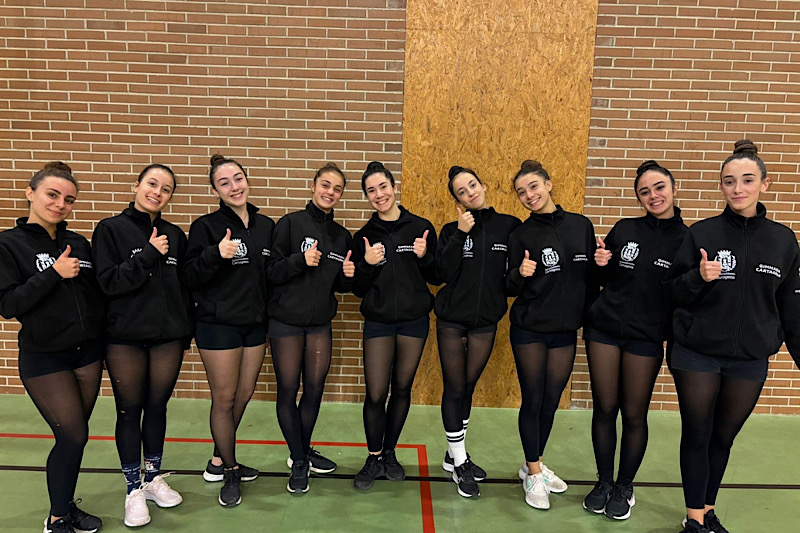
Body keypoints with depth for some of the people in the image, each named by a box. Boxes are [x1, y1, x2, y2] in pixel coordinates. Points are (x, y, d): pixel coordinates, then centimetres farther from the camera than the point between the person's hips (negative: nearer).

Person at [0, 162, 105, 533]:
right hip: (44, 359, -4)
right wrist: (54, 274, -21)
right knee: (73, 436, -4)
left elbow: (97, 293, 13)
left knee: (74, 435, 11)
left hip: (88, 353, 5)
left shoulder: (79, 244, 7)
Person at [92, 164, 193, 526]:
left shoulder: (175, 235, 7)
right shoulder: (110, 230, -3)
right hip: (125, 337, -3)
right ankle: (134, 490, 23)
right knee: (129, 411, 7)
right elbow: (109, 282, -13)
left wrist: (186, 330, 8)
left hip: (169, 337, 3)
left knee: (157, 407, 13)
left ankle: (154, 479, 31)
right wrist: (149, 255, -18)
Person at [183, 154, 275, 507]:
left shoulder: (266, 226, 6)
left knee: (244, 394, 14)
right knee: (224, 399, 3)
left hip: (255, 323, 6)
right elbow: (191, 277, -13)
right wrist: (216, 254, -29)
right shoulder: (206, 226, -9)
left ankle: (219, 461, 34)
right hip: (218, 324, -5)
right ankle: (230, 472, 22)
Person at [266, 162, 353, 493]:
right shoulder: (290, 224, -7)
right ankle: (299, 462, 19)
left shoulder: (342, 236, 9)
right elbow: (271, 272, -11)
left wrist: (348, 275, -6)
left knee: (315, 389, 9)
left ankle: (302, 451, 31)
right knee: (288, 390, 2)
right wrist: (301, 260, -26)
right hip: (286, 320, -4)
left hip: (321, 323, 5)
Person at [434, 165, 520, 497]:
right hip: (452, 320, -1)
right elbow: (444, 274, -14)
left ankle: (454, 454, 30)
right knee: (454, 389, 4)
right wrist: (460, 234, -18)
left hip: (486, 321, 1)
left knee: (468, 388, 13)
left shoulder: (509, 226, 0)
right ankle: (459, 463, 18)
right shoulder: (452, 231, -1)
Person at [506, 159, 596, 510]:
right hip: (529, 330, -3)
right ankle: (533, 474, 22)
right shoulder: (520, 235, -5)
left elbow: (591, 277, 11)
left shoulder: (581, 226, 2)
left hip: (566, 330, 3)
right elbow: (511, 290, -5)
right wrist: (520, 275, -24)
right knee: (533, 400, 4)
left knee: (551, 401, 13)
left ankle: (534, 464, 33)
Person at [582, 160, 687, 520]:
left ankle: (624, 487, 27)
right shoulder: (624, 230, 2)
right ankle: (604, 482, 26)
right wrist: (600, 264, -10)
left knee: (634, 414, 6)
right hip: (604, 329, 2)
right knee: (604, 408, 8)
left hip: (646, 338, -1)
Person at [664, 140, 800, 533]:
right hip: (697, 355, -2)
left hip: (750, 360, 2)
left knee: (723, 438, 14)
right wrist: (699, 277, -21)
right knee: (696, 437, 7)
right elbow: (674, 291, -2)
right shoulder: (701, 233, -5)